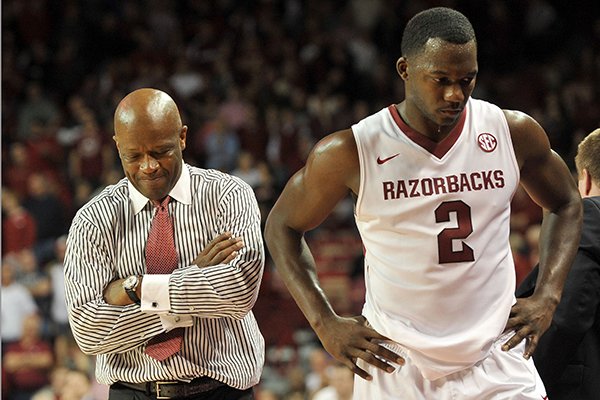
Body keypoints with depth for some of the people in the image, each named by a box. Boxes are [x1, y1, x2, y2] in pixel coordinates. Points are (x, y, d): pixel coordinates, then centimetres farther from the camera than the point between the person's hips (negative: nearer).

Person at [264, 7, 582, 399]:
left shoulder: (514, 133, -2)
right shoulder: (351, 153, -9)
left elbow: (566, 205, 16)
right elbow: (283, 226, 6)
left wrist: (547, 297, 4)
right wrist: (325, 323, -3)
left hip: (497, 363, 2)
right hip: (395, 365, -1)